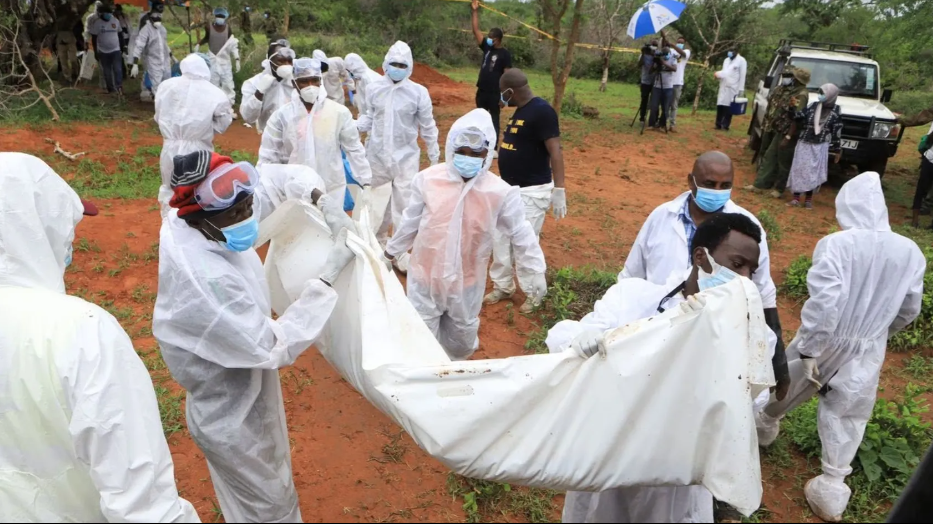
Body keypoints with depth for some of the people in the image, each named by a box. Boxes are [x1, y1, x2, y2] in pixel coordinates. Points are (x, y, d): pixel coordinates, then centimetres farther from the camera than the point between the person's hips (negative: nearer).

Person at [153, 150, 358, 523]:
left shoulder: (196, 220, -15)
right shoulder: (205, 281, -40)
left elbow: (278, 180, -1)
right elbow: (274, 348, -31)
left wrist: (322, 201, -18)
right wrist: (329, 274, -33)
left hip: (243, 392, 8)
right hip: (232, 413, -8)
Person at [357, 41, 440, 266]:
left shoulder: (418, 92, -8)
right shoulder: (373, 89, -5)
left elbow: (427, 127, -1)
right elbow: (370, 118, 5)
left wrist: (434, 156, 4)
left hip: (406, 156, -2)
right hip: (377, 154, 2)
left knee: (404, 203, -1)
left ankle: (402, 251, 10)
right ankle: (378, 239, 39)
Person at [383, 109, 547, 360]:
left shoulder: (500, 192, -17)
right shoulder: (428, 180, -14)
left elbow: (521, 233, -5)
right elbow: (410, 222, 1)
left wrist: (535, 271, -2)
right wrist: (391, 252, 13)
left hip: (467, 281, 1)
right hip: (425, 275, 0)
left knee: (462, 337, 21)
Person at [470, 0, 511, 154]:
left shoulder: (505, 54, -8)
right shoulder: (487, 48, 8)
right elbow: (476, 30, 7)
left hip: (495, 93, -6)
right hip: (481, 91, 7)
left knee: (494, 120, 1)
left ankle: (494, 149, 6)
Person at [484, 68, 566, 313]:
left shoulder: (542, 111, -18)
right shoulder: (520, 110, 10)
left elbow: (555, 151, -22)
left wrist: (558, 189, -27)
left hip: (532, 191, -9)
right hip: (510, 189, 9)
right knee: (500, 239, 13)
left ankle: (535, 295, 17)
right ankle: (503, 287, 30)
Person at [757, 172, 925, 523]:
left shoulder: (835, 244, -21)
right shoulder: (910, 251, -6)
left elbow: (823, 301, -26)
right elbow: (910, 309, 6)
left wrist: (808, 349, -18)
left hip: (826, 339, -2)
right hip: (868, 350, 3)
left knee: (789, 384, 24)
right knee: (847, 415, 16)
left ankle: (765, 424, 50)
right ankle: (831, 488, 23)